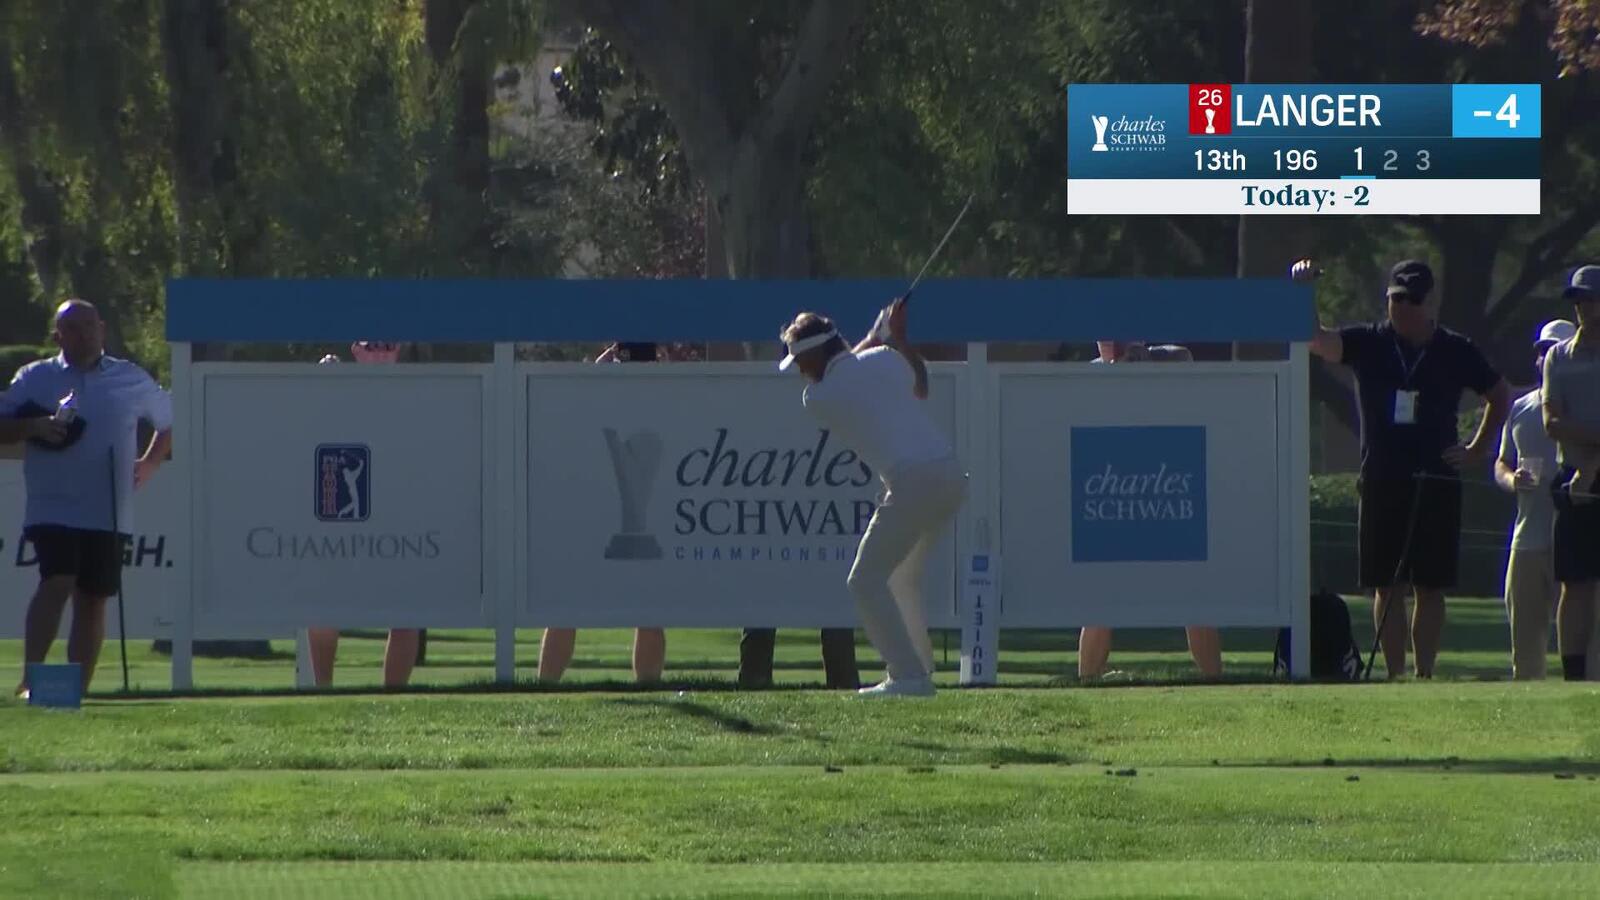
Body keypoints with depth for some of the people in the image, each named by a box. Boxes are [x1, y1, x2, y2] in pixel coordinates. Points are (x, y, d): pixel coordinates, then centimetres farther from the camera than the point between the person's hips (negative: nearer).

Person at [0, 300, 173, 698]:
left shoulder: (132, 381, 11)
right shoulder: (35, 378, 7)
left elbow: (168, 421, 24)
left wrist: (149, 464, 9)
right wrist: (34, 427, -14)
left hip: (109, 513, 3)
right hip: (54, 510, -3)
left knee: (93, 599, 4)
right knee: (57, 582, -19)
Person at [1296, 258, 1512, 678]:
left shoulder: (1456, 351, 5)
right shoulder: (1369, 343, 3)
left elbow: (1500, 396, 18)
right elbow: (1314, 338, -12)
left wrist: (1478, 449, 10)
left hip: (1437, 484, 0)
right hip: (1382, 483, 0)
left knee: (1431, 587, 2)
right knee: (1387, 586, 0)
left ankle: (1425, 675, 6)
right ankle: (1395, 677, 2)